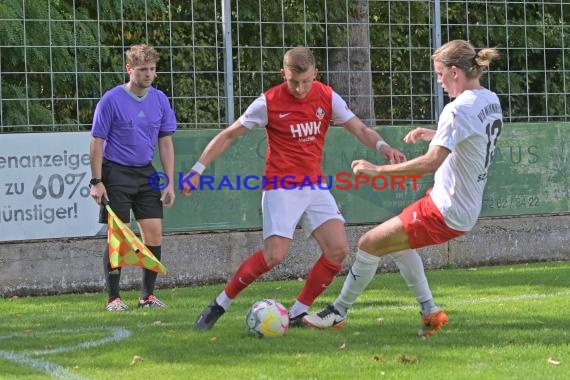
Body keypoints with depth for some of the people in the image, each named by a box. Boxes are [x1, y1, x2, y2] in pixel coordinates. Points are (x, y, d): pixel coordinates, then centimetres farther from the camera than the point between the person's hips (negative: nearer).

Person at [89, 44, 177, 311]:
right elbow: (97, 141, -7)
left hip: (146, 173, 5)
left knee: (154, 233, -1)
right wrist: (96, 181, -12)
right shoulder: (112, 99, -10)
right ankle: (113, 298, 4)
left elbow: (165, 142, 9)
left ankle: (147, 295, 10)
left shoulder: (159, 99, 4)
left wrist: (169, 182, 4)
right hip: (116, 174, -5)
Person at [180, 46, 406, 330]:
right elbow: (228, 136, -2)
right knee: (275, 255, -19)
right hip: (280, 187, -5)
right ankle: (220, 304, -2)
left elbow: (360, 129, 3)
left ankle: (298, 313, 3)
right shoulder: (269, 103, -9)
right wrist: (198, 170, -7)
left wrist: (382, 146, -19)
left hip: (315, 185, 5)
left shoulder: (327, 98, 1)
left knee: (338, 250, -10)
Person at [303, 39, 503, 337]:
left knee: (369, 244, 1)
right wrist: (432, 135, 15)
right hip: (468, 209, 9)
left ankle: (338, 312, 16)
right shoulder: (491, 101, 6)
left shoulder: (458, 109, -23)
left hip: (444, 212, -9)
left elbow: (432, 162, -33)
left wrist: (378, 169, -28)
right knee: (398, 240, 28)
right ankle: (430, 312, 23)